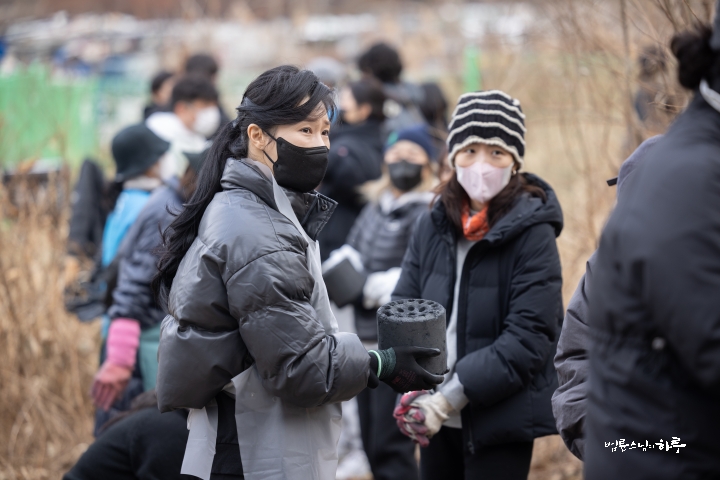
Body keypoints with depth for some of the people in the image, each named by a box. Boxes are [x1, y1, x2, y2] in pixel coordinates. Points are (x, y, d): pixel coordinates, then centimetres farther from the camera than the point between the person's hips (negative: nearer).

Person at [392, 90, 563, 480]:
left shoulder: (532, 234, -11)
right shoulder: (432, 227, 3)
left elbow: (529, 338, -17)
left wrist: (450, 396, -22)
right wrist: (411, 388, -14)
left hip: (501, 423, -5)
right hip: (438, 420, 5)